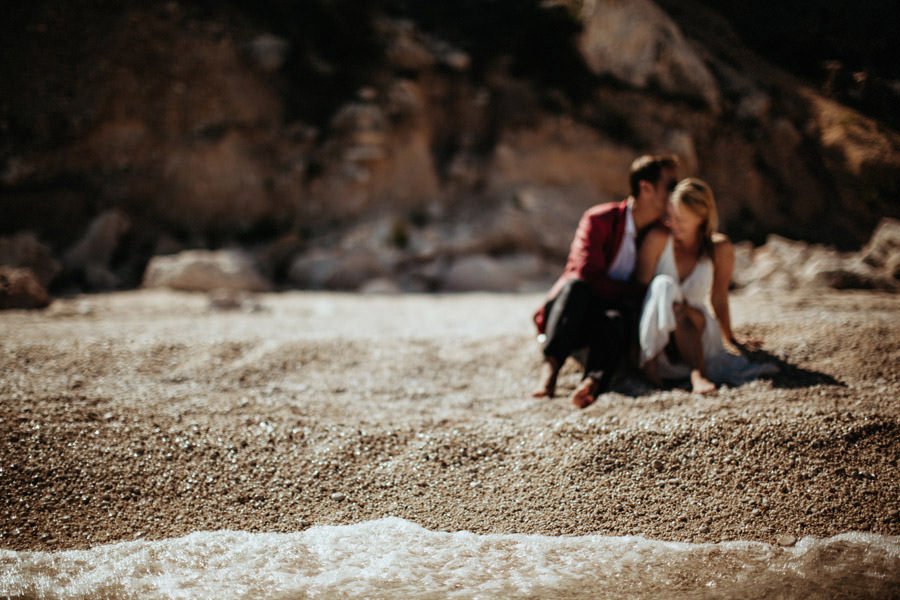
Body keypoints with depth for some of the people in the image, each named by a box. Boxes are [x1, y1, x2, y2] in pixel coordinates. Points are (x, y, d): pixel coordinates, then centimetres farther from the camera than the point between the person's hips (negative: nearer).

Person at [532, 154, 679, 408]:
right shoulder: (599, 220, -7)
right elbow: (588, 276, -18)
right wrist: (640, 294, -18)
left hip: (616, 314, 2)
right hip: (576, 316, -2)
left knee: (615, 320, -35)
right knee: (576, 285, -35)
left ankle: (593, 381, -60)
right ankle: (550, 368, -44)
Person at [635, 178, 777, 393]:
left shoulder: (720, 249, -4)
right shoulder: (659, 239, -10)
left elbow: (719, 298, 8)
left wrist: (730, 338, 16)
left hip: (695, 333, 1)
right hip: (657, 332, -1)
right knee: (664, 285, -33)